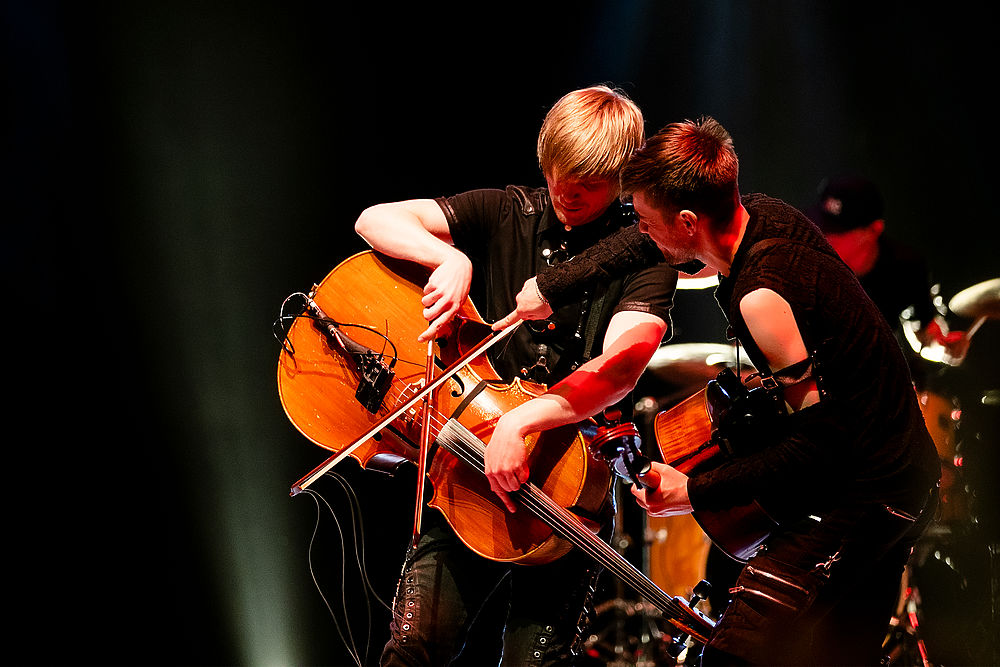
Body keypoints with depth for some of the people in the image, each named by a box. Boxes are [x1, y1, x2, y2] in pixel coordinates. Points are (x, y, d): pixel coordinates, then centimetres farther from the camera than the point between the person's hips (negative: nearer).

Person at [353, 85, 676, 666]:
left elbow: (619, 368, -21)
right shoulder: (505, 215, 5)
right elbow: (376, 220, -1)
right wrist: (451, 258, -19)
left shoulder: (643, 253, -5)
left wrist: (520, 421, -34)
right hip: (470, 462, 2)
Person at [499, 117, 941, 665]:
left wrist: (696, 490, -21)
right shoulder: (765, 214, -1)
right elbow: (649, 245, 18)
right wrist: (551, 286, 15)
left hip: (857, 505, -10)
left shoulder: (760, 296, -28)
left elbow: (821, 435, -25)